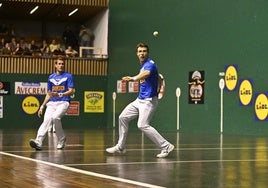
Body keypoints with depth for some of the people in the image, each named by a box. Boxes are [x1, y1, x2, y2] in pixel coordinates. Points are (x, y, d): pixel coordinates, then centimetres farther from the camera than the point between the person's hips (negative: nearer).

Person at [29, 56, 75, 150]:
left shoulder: (68, 76, 5)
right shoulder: (51, 77, 19)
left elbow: (71, 91, -5)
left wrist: (60, 94, -20)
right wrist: (42, 106, 18)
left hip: (63, 102, -4)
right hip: (51, 103, 4)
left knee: (55, 117, -30)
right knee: (46, 120, -20)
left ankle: (61, 139, -11)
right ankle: (38, 141, -37)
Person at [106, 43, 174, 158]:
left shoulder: (150, 64, -15)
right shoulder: (142, 66, 14)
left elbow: (146, 74, -40)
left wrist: (133, 78, -57)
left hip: (148, 100, -10)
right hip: (140, 100, 10)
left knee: (143, 125, -20)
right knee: (123, 117, 11)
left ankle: (166, 146, -14)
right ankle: (120, 147, 22)